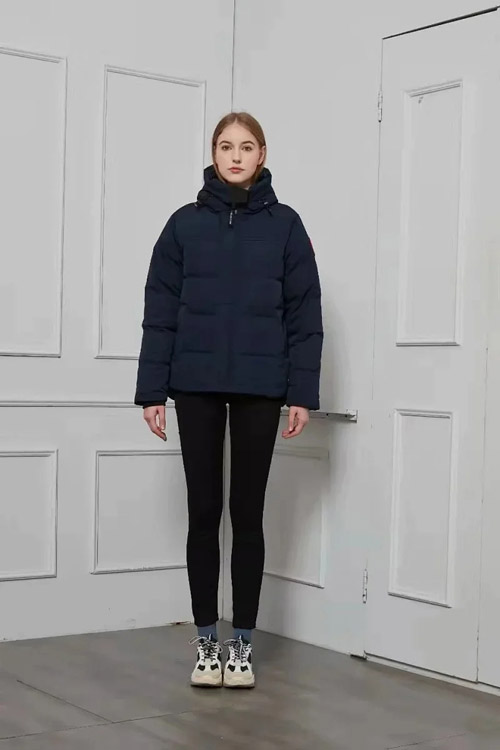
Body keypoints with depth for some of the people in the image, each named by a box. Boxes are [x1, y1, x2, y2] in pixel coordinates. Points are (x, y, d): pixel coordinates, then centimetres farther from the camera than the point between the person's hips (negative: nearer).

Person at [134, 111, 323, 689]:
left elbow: (304, 313, 1)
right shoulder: (185, 223, 4)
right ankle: (206, 642, 16)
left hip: (259, 388, -1)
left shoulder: (284, 225, 3)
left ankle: (242, 644, 15)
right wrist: (152, 390, -3)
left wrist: (302, 392, -5)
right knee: (204, 511, 5)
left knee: (248, 513, 5)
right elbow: (160, 311, 2)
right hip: (197, 387, 1)